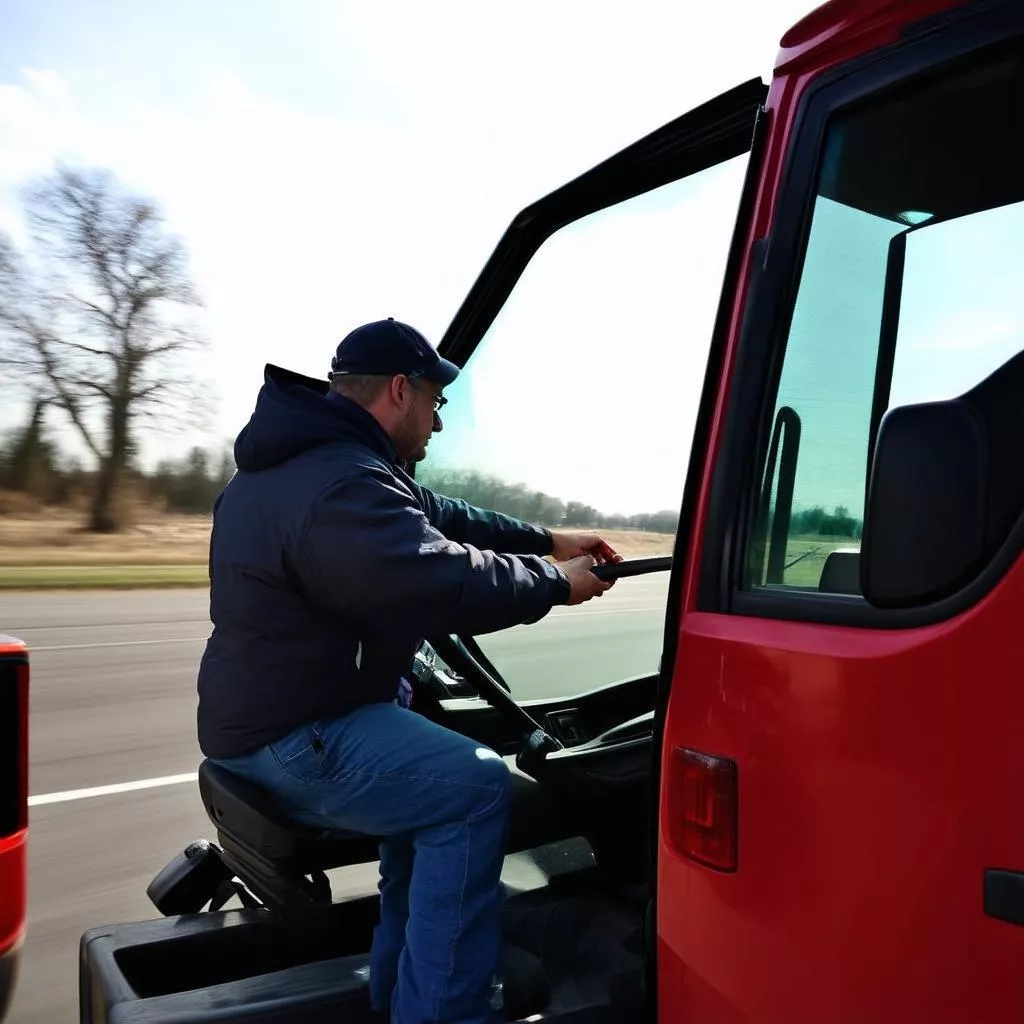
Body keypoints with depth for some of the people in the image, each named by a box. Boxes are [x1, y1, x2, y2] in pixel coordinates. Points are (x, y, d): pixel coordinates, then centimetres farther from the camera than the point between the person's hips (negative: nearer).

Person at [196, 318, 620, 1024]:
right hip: (289, 738, -11)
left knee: (431, 763, 23)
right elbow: (450, 584, -30)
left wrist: (549, 541, 13)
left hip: (266, 711, 11)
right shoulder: (339, 486, -24)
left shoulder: (303, 460, 12)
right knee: (473, 788, -16)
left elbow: (436, 517, 15)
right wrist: (557, 583, -12)